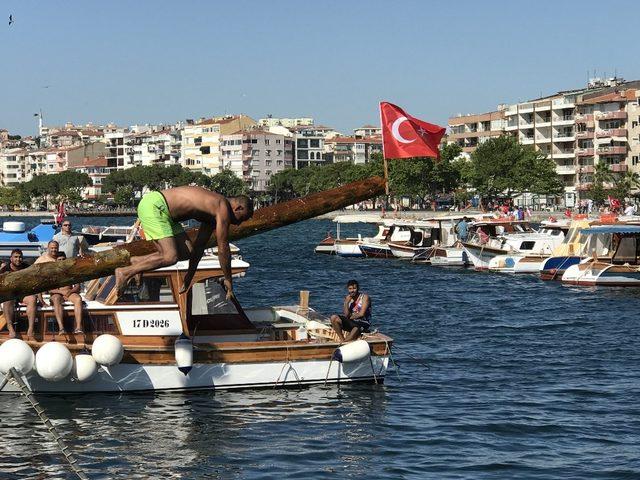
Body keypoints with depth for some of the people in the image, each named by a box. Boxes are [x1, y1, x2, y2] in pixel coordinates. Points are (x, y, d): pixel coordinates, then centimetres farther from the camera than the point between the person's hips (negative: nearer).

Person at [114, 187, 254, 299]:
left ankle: (138, 261, 14)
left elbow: (199, 247, 24)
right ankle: (125, 273, -10)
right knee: (170, 257, -18)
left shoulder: (214, 213, 19)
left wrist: (189, 278, 25)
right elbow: (223, 249, -7)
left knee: (187, 251, 6)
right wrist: (228, 280, 5)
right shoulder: (223, 209, -10)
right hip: (153, 206, -10)